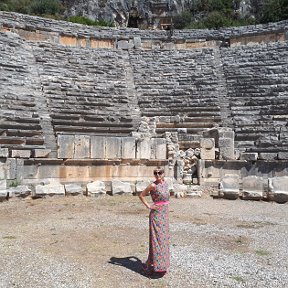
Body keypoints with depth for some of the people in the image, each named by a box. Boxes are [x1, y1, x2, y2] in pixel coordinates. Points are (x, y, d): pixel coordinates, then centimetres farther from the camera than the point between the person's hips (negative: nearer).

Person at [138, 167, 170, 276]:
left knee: (164, 238, 13)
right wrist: (148, 206, -11)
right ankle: (150, 264, 4)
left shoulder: (165, 183, 7)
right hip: (156, 214, -7)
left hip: (165, 214, 7)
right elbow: (141, 195, -7)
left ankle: (162, 263, 26)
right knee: (156, 238, -6)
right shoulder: (153, 185, -13)